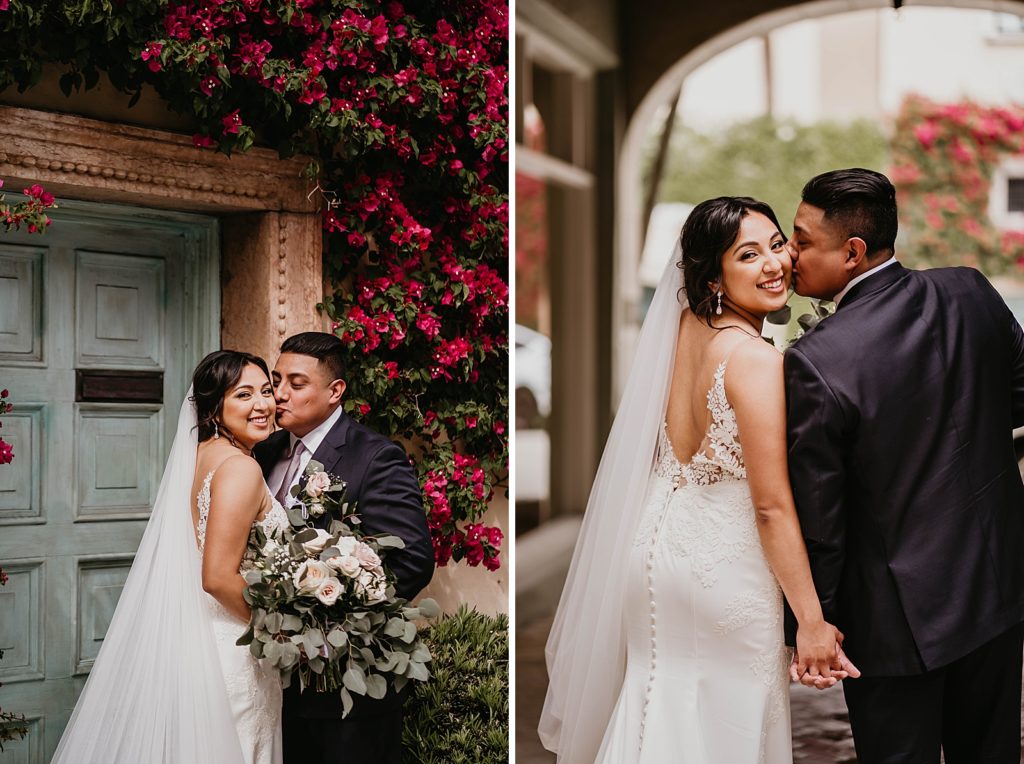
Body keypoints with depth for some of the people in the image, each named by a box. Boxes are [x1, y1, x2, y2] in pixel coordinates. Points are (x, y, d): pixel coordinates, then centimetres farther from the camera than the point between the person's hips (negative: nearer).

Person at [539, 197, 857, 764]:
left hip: (662, 542, 7)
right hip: (723, 567, -7)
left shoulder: (685, 327, -2)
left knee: (666, 712, 22)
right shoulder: (757, 360, -23)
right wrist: (811, 621, -16)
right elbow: (772, 505, -22)